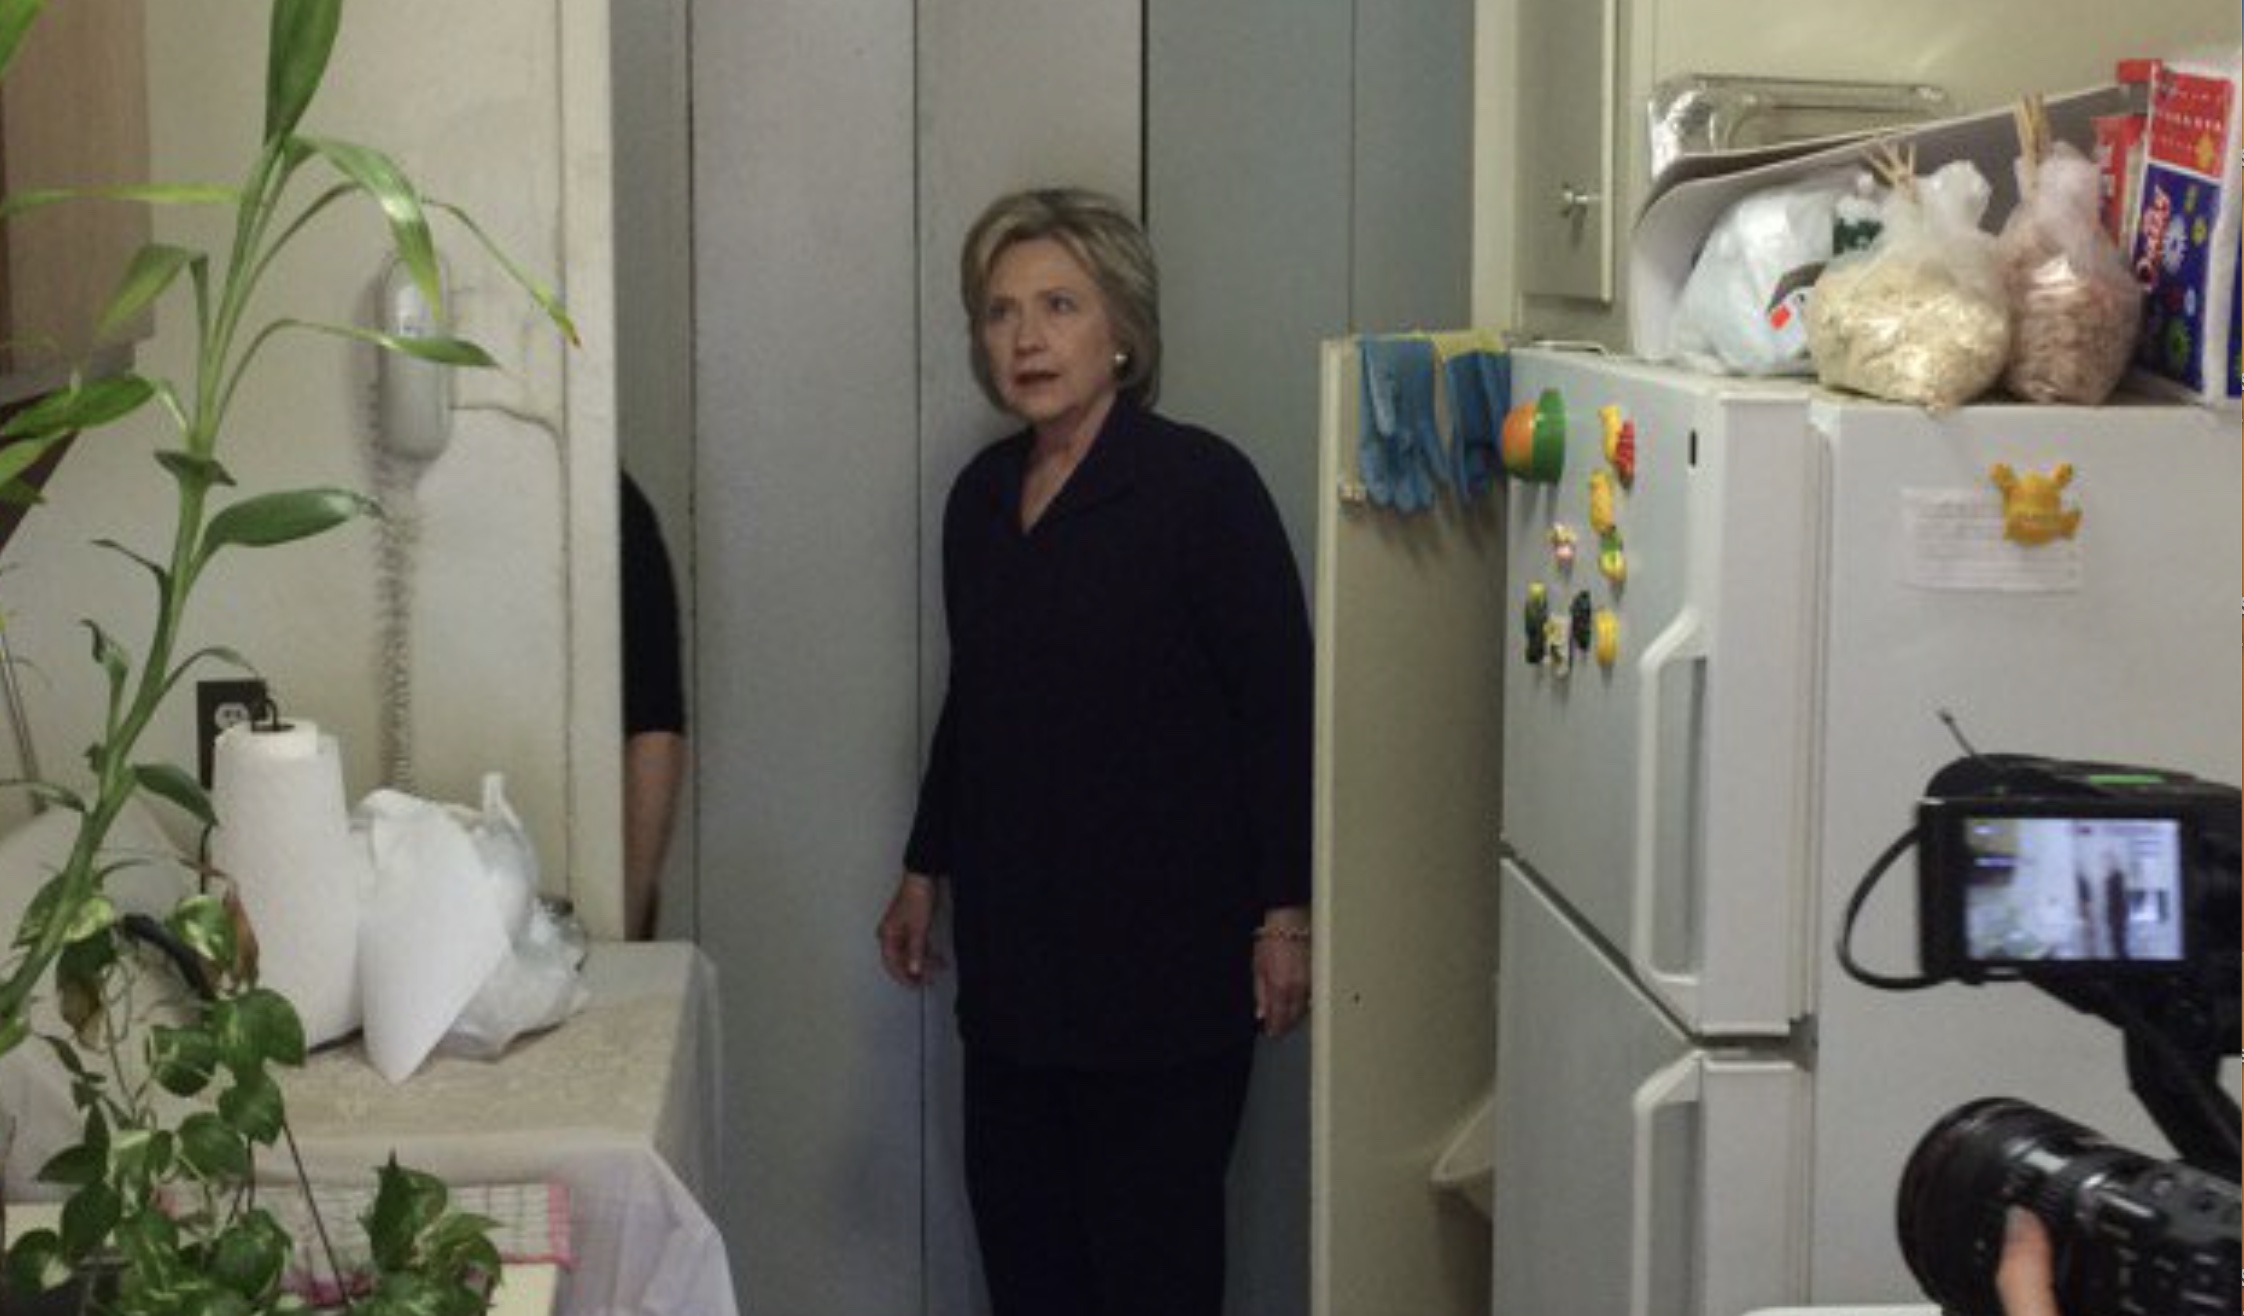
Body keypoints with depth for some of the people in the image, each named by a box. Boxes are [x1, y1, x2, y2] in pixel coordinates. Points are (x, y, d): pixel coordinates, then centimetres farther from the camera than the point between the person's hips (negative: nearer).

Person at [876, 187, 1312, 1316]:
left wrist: (1283, 915, -14)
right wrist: (926, 870, 20)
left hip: (1166, 944, -6)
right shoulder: (982, 495, 8)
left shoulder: (1202, 487, -11)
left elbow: (1279, 705, -12)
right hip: (1014, 939, 6)